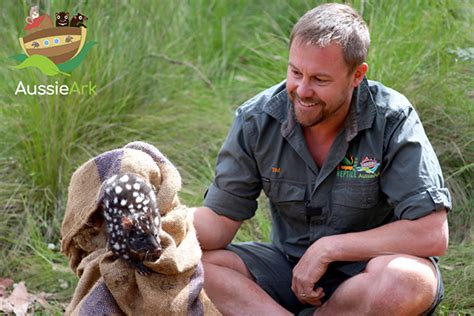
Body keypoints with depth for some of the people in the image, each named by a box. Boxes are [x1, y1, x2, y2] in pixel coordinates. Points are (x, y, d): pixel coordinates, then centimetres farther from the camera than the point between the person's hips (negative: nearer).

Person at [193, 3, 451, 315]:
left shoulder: (393, 121, -18)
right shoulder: (256, 120, -9)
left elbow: (432, 235, -22)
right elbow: (219, 221, -9)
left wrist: (327, 248, -21)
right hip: (290, 266, 3)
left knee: (407, 280, -38)